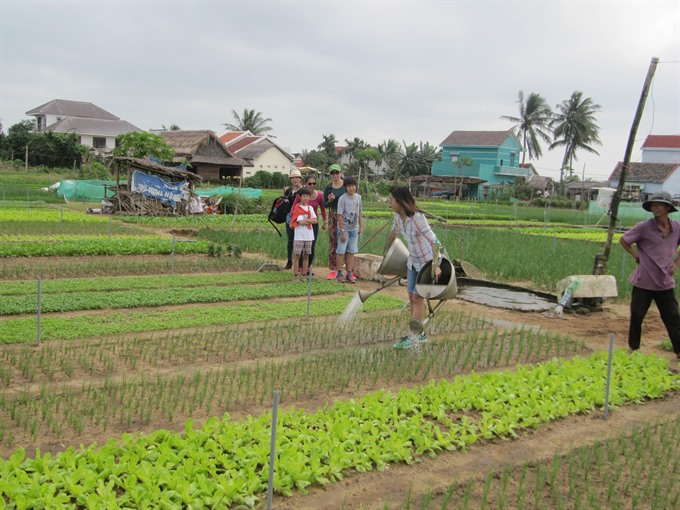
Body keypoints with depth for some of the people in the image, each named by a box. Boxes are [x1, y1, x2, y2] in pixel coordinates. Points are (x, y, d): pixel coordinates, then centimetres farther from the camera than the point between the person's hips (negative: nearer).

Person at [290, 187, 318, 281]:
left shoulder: (310, 208, 11)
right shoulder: (297, 207, -4)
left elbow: (316, 220, 2)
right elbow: (300, 222, -14)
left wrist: (306, 220, -10)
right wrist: (311, 221, -4)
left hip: (309, 235, 5)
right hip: (299, 235, -5)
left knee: (306, 256, 7)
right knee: (297, 255, -3)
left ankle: (304, 275, 12)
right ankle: (295, 276, 0)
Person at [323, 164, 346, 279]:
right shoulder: (328, 188, 3)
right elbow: (325, 204, 8)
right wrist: (330, 201, -13)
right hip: (333, 216, 2)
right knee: (333, 243, 2)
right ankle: (332, 270, 9)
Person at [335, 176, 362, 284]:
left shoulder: (358, 197, 4)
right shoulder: (342, 199, -13)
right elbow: (339, 216, -14)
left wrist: (361, 226, 10)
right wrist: (342, 231, -17)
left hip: (354, 229, 5)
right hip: (344, 229, -5)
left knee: (351, 251, 7)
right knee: (341, 251, -2)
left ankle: (349, 274, 12)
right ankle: (339, 274, 6)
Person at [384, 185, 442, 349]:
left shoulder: (417, 217, -29)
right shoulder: (398, 216, -5)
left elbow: (432, 240, -32)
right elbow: (395, 231, 16)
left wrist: (436, 265, -37)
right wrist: (387, 248, 30)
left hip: (428, 261, -8)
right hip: (413, 260, 8)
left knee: (417, 298, -5)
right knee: (411, 297, 9)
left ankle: (413, 337, 3)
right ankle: (420, 334, 20)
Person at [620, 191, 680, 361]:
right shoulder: (644, 227, -9)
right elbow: (623, 240, 3)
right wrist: (636, 256, -5)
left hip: (665, 283, 2)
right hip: (644, 282, -2)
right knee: (636, 316, 5)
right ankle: (633, 347, 22)